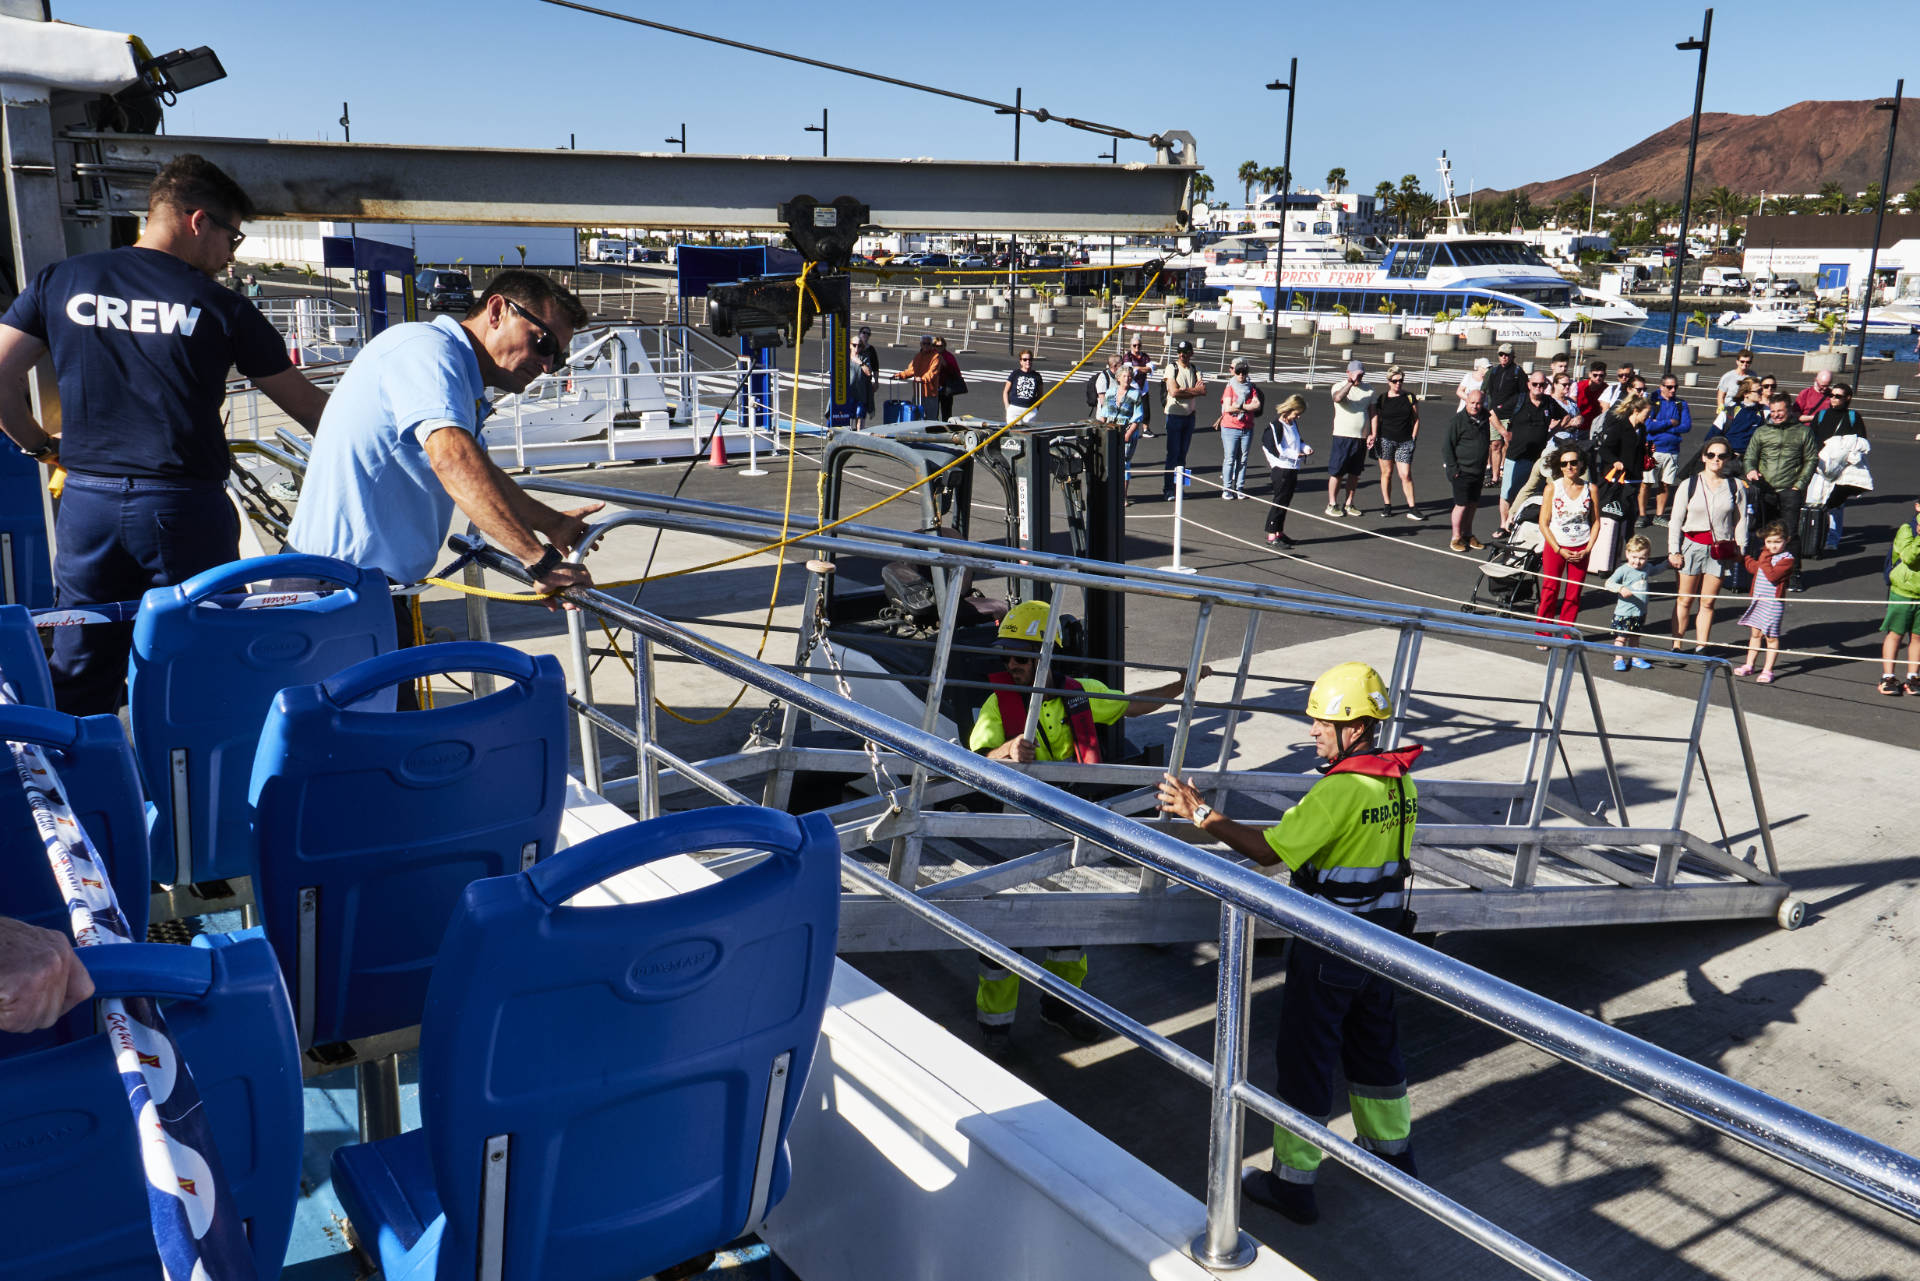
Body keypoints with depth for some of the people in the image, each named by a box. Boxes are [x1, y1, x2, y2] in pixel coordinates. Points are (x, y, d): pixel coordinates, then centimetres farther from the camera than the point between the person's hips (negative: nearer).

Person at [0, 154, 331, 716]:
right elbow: (304, 403, 3)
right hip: (185, 506, -3)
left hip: (87, 501, 4)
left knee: (79, 677, 13)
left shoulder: (59, 281, 6)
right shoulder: (221, 307, -3)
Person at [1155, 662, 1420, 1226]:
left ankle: (1292, 1183, 14)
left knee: (1306, 1058, 4)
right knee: (1374, 1044, 24)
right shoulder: (1401, 783, 1)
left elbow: (1270, 849, -26)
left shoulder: (1340, 790, -26)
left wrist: (1201, 814, -22)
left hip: (1328, 946, -8)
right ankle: (1392, 1151, 41)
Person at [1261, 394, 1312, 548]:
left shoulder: (1293, 424, 13)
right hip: (1281, 468, -9)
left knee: (1286, 501, 13)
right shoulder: (1275, 425, -14)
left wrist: (1306, 447, 6)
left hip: (1293, 469, 9)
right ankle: (1272, 536, -2)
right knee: (1280, 501, -6)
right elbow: (1274, 449, -19)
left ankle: (1279, 532, 22)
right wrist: (1295, 455, -19)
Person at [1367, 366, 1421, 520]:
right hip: (1385, 440, 0)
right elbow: (1375, 418, 4)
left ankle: (1412, 508, -1)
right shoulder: (1382, 398, 2)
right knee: (1386, 473, 5)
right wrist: (1373, 435, -9)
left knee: (1406, 474, -6)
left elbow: (1416, 419, 9)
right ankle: (1387, 505, 16)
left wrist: (1414, 437, 2)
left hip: (1405, 442, 0)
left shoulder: (1410, 398, 5)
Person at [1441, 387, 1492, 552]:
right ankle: (1456, 537, 9)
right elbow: (1446, 444, -11)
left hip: (1478, 471, 6)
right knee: (1462, 505, -4)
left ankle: (1468, 535, 25)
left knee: (1473, 504, 12)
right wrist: (1453, 468, -12)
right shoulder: (1459, 419, -12)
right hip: (1462, 471, -6)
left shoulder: (1485, 418, 6)